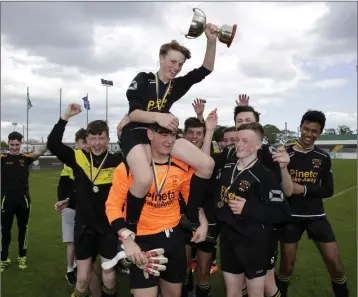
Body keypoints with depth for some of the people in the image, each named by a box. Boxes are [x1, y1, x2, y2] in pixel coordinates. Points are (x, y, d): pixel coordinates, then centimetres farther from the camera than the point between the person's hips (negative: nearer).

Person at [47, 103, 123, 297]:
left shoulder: (118, 161, -8)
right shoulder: (78, 158, -5)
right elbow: (52, 144, -12)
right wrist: (66, 116, -19)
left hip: (108, 227, -1)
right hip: (84, 226, 1)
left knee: (109, 277, 11)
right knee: (82, 278, 13)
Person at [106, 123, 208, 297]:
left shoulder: (183, 166, -1)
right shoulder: (130, 165, -15)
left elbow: (191, 196, 14)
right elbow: (113, 205, -10)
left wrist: (203, 223, 2)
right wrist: (127, 238, -19)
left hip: (174, 236, 4)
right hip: (142, 239, -4)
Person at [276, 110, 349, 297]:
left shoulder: (323, 157, 3)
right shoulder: (284, 153, -7)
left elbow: (328, 190, -1)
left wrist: (304, 189, -15)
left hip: (316, 215, 3)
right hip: (291, 216, -2)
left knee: (335, 264, 3)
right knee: (287, 266, 8)